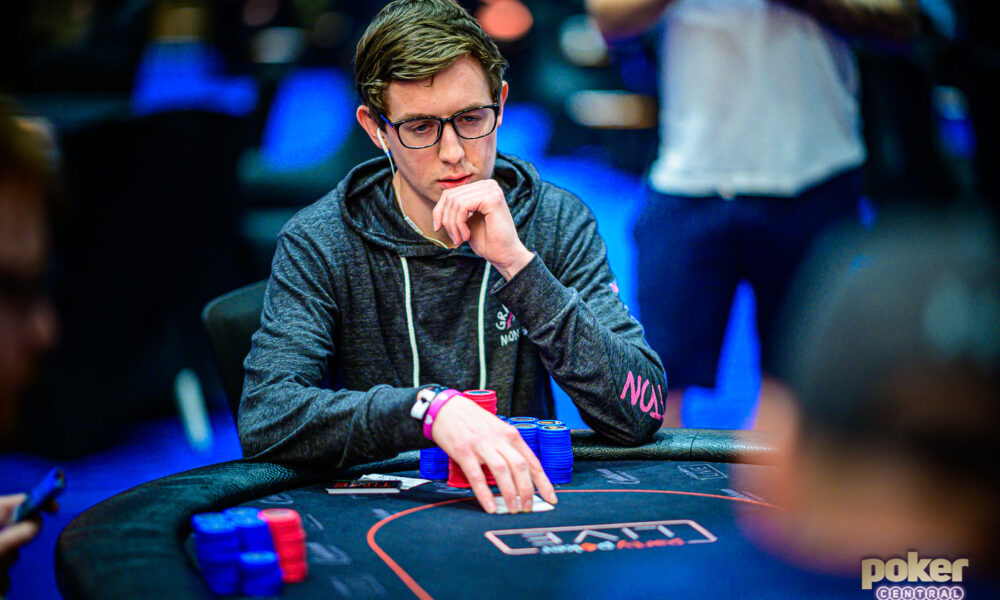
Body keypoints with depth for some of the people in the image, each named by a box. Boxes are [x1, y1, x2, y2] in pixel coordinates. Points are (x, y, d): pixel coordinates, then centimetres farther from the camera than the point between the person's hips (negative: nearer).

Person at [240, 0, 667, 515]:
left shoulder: (558, 223, -1)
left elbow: (641, 413, -11)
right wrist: (431, 408, -34)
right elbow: (262, 417, -19)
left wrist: (517, 263, -21)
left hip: (523, 497, 1)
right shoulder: (318, 245, -6)